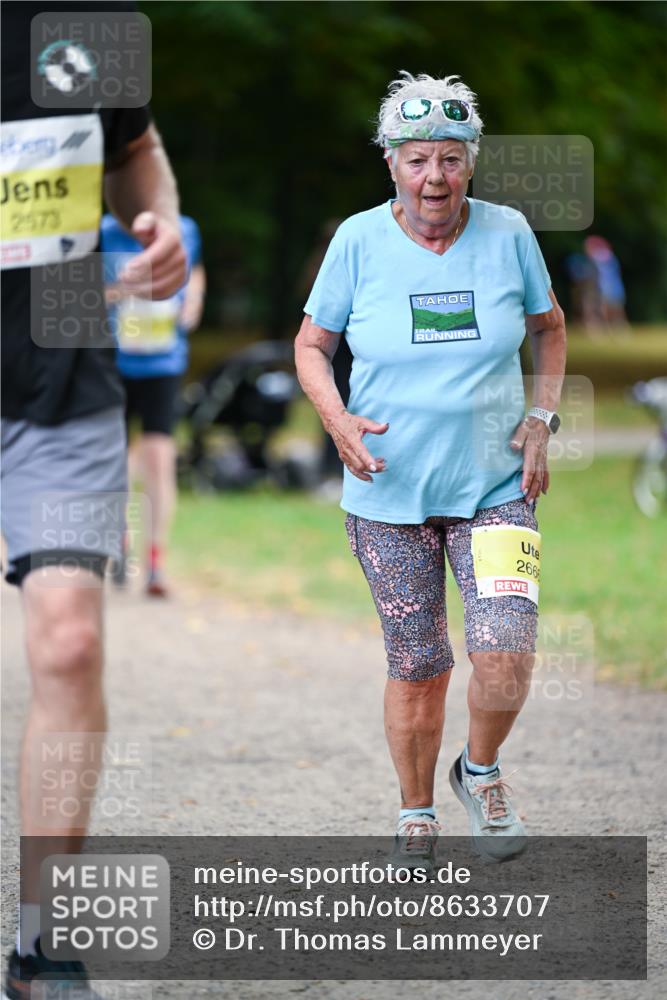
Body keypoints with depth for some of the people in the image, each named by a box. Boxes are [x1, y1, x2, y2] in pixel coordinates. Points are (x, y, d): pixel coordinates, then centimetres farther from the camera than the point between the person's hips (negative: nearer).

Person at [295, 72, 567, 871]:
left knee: (506, 656, -15)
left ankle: (480, 772, 15)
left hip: (495, 488, 0)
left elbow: (549, 327, 14)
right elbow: (311, 344, 4)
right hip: (389, 492, 0)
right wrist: (338, 421, -14)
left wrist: (541, 422, 2)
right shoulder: (359, 241, -5)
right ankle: (415, 814, 27)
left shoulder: (507, 234, -3)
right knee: (417, 669, 5)